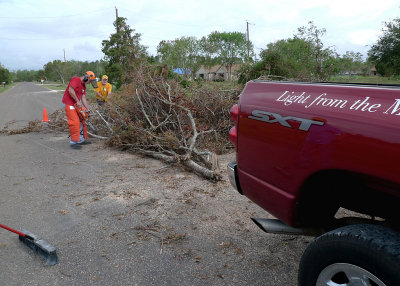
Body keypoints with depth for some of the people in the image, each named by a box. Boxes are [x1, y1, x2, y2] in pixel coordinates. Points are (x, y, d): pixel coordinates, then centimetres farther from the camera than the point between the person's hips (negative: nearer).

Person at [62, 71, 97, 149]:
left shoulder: (83, 86, 16)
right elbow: (70, 90, -25)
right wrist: (78, 101, -20)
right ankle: (73, 142, -9)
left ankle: (81, 140, 21)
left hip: (75, 105, 10)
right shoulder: (76, 79, -12)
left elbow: (83, 98, 9)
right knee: (75, 122, -14)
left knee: (81, 121, 12)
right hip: (68, 104, -10)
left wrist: (87, 109, -2)